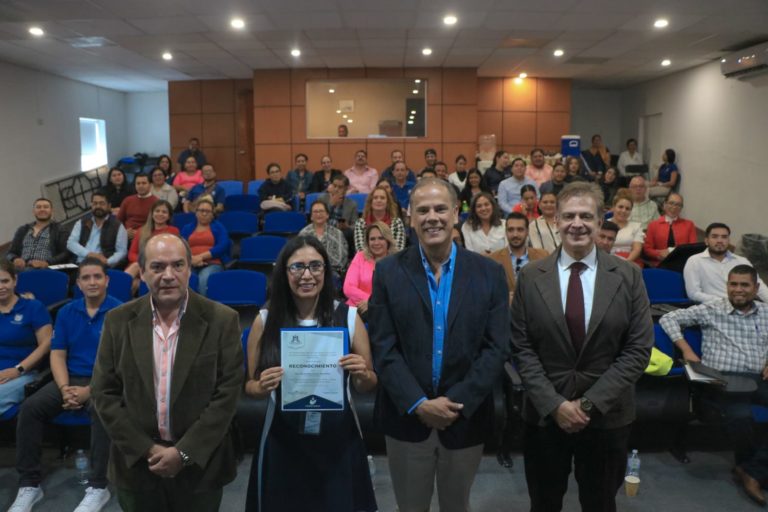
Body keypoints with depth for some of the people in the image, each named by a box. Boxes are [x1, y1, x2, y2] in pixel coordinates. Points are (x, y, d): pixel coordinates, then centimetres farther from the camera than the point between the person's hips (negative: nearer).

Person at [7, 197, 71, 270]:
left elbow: (66, 254, 0)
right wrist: (15, 259, -3)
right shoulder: (22, 230, 25)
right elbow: (10, 253, 22)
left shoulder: (59, 230, 12)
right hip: (21, 269, 4)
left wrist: (47, 263, -18)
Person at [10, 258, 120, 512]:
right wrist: (65, 389, -12)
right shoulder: (66, 312, 8)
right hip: (71, 379, 5)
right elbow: (57, 355, 6)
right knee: (30, 407, -18)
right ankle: (29, 484, -6)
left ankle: (98, 487, -23)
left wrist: (89, 391, -19)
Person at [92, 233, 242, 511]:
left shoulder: (222, 320, -9)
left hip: (200, 464, -1)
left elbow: (227, 393, -10)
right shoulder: (118, 321, -2)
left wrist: (184, 452, -13)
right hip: (136, 463, 2)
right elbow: (104, 392, -2)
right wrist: (146, 449, -9)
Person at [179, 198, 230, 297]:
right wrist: (192, 259, -14)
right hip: (191, 264, 2)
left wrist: (201, 256, -10)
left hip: (213, 264, -2)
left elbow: (223, 246, 0)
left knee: (204, 279, -37)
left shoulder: (218, 226, 17)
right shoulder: (187, 228, 24)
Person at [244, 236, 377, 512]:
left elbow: (368, 385, 3)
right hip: (282, 443, 0)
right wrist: (262, 387, -17)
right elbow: (250, 387, 5)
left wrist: (363, 375, -18)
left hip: (339, 440, 0)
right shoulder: (265, 321, -5)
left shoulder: (348, 316, -6)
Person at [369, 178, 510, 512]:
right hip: (406, 418, 0)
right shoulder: (388, 272, -4)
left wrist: (457, 403, -14)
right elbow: (383, 349, -7)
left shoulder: (489, 273, -3)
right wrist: (419, 404, -15)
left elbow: (496, 349, -6)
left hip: (466, 419, 1)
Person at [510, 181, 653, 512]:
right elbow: (521, 348, -4)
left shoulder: (628, 277, -3)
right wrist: (554, 403, -13)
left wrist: (591, 403, -13)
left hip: (607, 414, 0)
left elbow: (639, 349, -7)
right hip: (545, 414, 0)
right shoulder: (530, 276, -3)